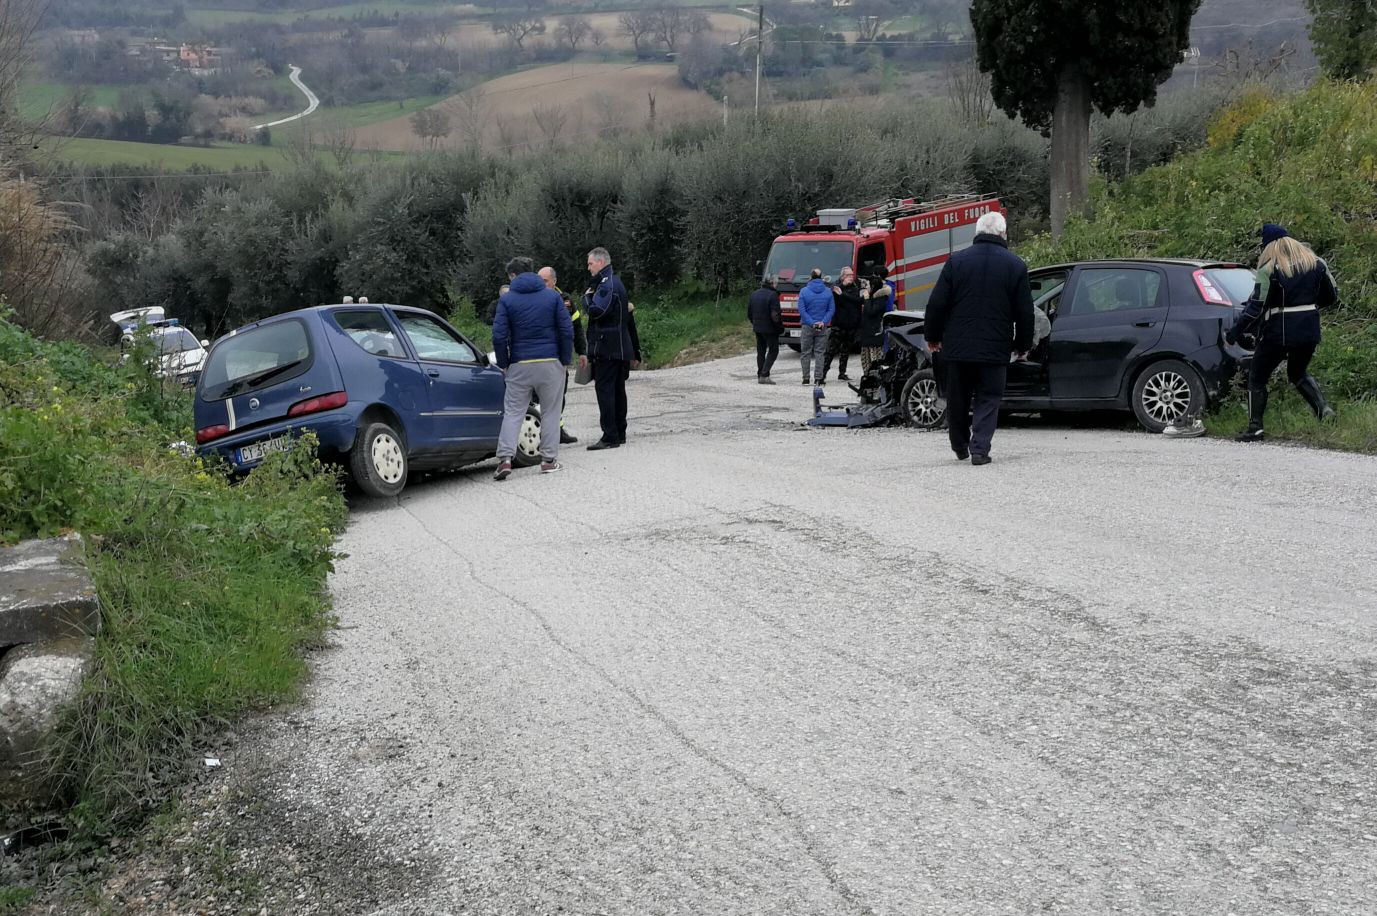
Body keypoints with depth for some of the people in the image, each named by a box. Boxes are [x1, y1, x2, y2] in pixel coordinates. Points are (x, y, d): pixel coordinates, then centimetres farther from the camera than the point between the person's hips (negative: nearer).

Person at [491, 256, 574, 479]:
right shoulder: (553, 296, 3)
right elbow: (567, 331, -1)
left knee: (512, 412, 4)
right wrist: (565, 361, 6)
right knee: (550, 411, 10)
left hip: (520, 365, 0)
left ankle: (505, 458, -9)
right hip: (550, 363, 1)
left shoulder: (507, 299, 0)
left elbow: (499, 336, -5)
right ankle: (549, 459, 10)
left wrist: (504, 364, 5)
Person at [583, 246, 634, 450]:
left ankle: (610, 437, -11)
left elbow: (596, 311, -22)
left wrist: (587, 297, -6)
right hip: (620, 347, 10)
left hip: (606, 347, -10)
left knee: (605, 389, -9)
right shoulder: (615, 282, 19)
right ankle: (620, 433, 20)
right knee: (617, 390, 14)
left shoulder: (607, 284, -14)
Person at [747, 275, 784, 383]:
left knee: (760, 352, 15)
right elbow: (775, 315, -20)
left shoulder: (754, 294, 8)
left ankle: (760, 375, 16)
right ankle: (764, 375, -9)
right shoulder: (772, 295, -15)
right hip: (769, 328, -7)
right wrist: (779, 326, -8)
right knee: (773, 351, 1)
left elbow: (749, 312, 12)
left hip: (757, 328, 7)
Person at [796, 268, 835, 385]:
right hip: (822, 327, 1)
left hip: (807, 327, -1)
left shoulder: (804, 291, -4)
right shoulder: (828, 291, 0)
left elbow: (801, 310, -9)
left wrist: (811, 323, -10)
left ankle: (806, 379, 5)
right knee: (820, 353, 5)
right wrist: (823, 322, -8)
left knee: (805, 353, 6)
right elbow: (831, 309, -3)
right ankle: (819, 378, 0)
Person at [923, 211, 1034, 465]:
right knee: (988, 399, 6)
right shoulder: (1015, 265, -1)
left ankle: (959, 446, 28)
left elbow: (937, 304, 0)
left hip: (957, 347, 1)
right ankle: (979, 449, -4)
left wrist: (932, 336, 11)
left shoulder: (956, 261, 0)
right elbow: (1024, 311, 2)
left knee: (958, 399, 15)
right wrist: (1023, 345, 12)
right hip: (995, 348, -1)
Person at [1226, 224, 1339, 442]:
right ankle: (1323, 408, 9)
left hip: (1278, 333, -6)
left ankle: (1255, 428, 3)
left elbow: (1256, 307, -15)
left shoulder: (1269, 270, -12)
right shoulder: (1316, 263, 6)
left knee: (1257, 378, 8)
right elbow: (1332, 295, 13)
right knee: (1298, 373, 28)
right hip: (1309, 330, 6)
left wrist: (1234, 333, -9)